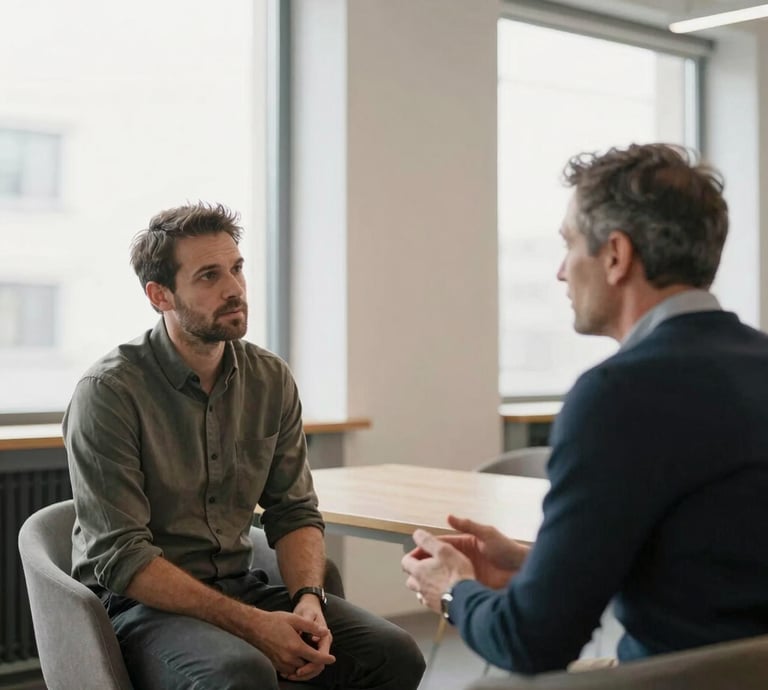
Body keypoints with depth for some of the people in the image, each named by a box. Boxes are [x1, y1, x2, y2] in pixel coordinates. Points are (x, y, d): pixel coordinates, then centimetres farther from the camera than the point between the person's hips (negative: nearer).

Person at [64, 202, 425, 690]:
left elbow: (295, 512, 8)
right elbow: (121, 557, -17)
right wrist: (251, 624, -23)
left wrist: (309, 599, -13)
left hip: (239, 586, 5)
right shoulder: (109, 392, -13)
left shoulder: (271, 380, 4)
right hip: (141, 602, -5)